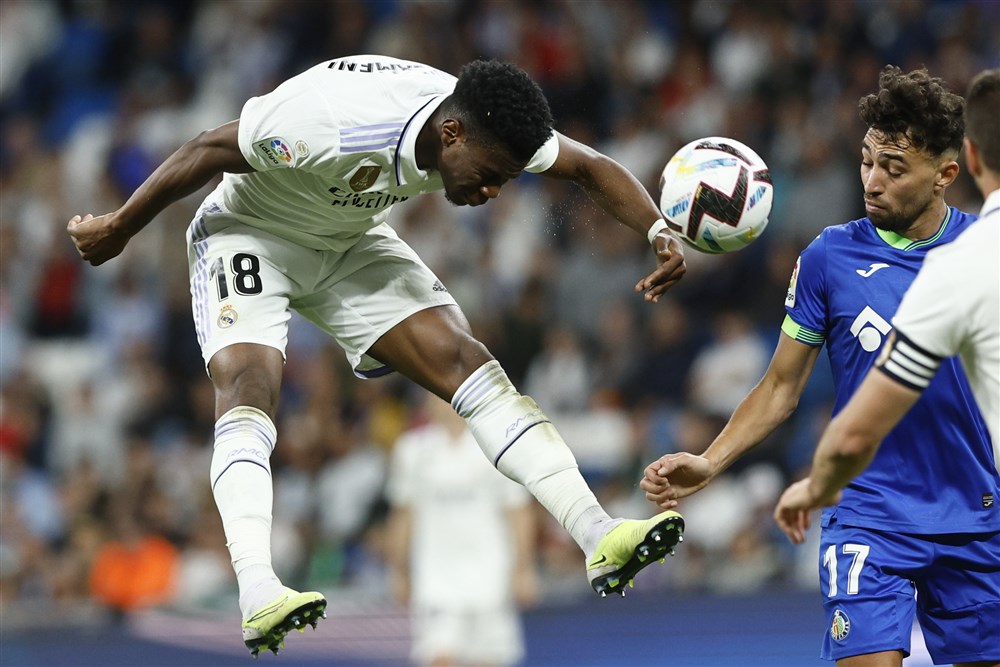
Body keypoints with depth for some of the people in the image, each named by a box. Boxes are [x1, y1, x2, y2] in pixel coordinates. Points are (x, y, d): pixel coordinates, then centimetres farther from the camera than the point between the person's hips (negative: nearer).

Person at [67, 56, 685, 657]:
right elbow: (209, 151, -25)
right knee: (249, 390, -29)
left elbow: (592, 167, -5)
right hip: (251, 232, -5)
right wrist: (117, 230, -14)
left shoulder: (487, 128, -20)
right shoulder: (332, 120, -39)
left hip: (352, 241, 5)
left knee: (472, 366, -11)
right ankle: (258, 596, -43)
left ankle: (597, 536, -17)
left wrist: (659, 231, -23)